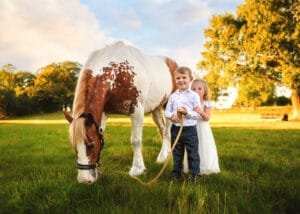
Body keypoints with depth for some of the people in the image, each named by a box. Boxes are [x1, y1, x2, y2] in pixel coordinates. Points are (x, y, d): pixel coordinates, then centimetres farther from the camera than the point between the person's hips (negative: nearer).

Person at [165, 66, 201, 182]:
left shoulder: (194, 95, -5)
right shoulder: (173, 96, 5)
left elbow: (199, 114, -8)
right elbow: (166, 112, 7)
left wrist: (187, 112, -23)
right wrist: (172, 116, -14)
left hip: (190, 129, -3)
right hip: (175, 128, 4)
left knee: (192, 153, 5)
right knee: (177, 153, 15)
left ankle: (194, 174, 18)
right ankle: (176, 174, 28)